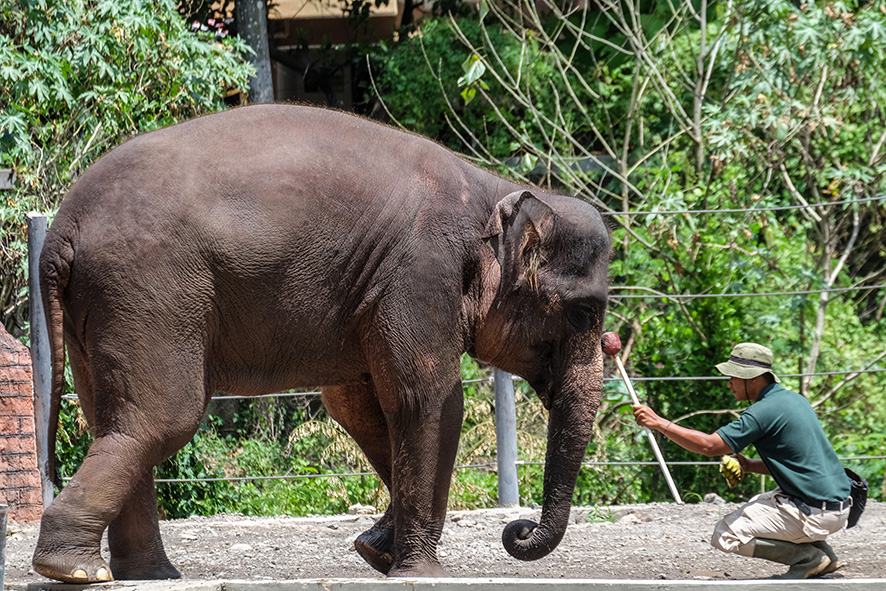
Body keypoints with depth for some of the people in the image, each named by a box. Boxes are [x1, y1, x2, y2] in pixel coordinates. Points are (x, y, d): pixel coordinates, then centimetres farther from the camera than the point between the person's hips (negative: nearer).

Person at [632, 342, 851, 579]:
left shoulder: (764, 412, -15)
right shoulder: (795, 400, 14)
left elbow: (709, 445, -18)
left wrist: (659, 423, -14)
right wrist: (750, 466, 9)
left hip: (816, 513, -9)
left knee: (725, 536, -4)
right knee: (752, 508, 32)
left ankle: (809, 557, -3)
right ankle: (823, 552, 16)